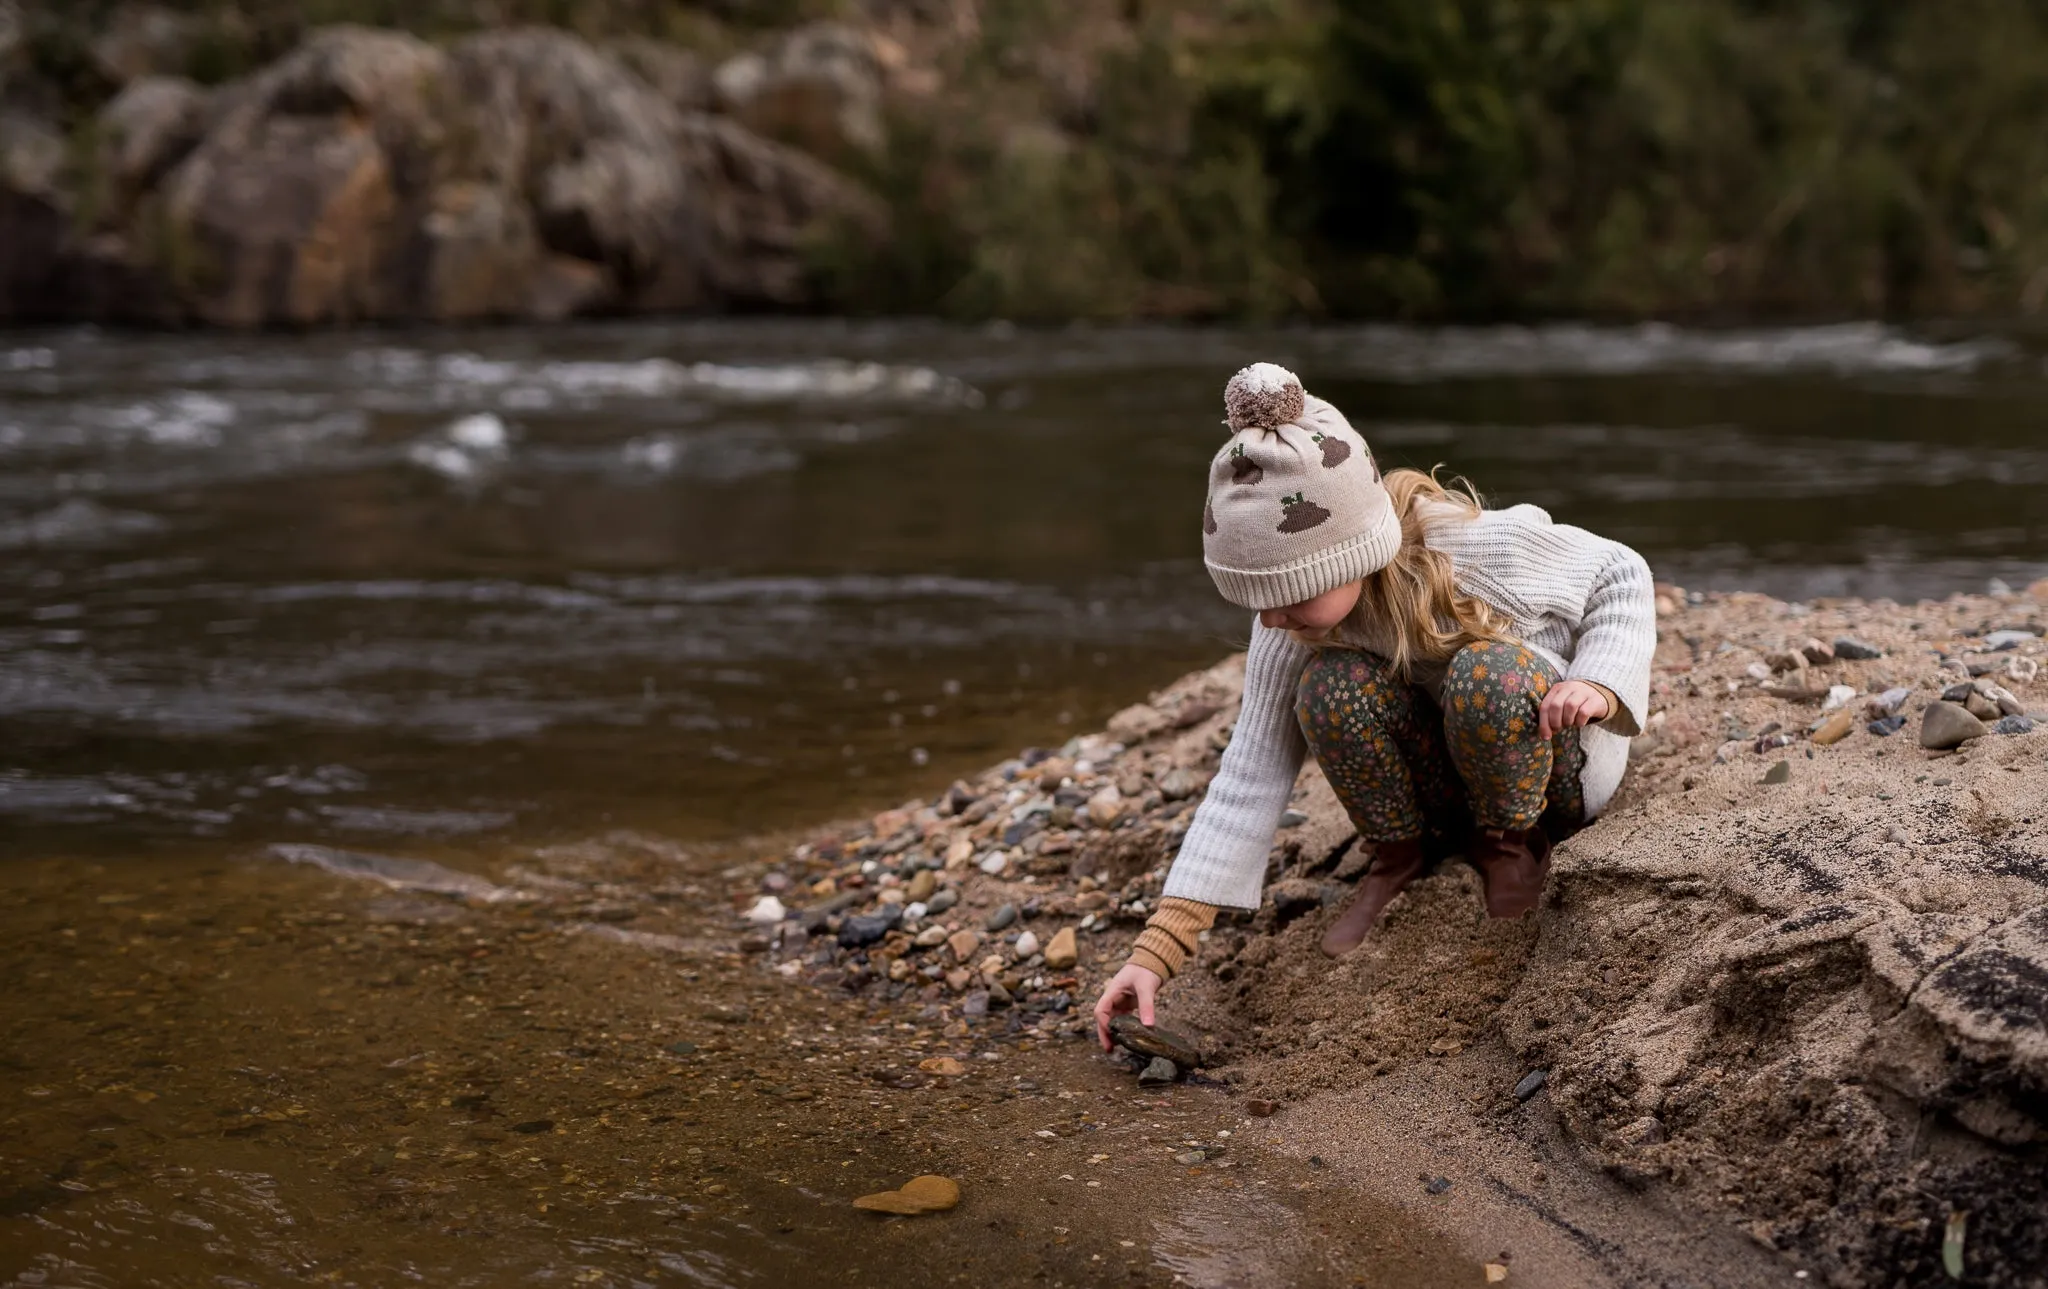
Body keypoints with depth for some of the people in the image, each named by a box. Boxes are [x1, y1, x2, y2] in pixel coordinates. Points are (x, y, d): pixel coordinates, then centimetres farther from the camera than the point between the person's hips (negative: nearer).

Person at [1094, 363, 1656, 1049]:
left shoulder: (1489, 549, -30)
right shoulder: (1293, 624, -21)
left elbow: (1621, 573, -10)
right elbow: (1249, 777, -19)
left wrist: (1598, 683, -31)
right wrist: (1156, 952, -25)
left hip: (1554, 764, -2)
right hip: (1440, 777, 3)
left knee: (1490, 674, -37)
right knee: (1332, 689, -29)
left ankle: (1511, 844, -7)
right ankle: (1400, 856, -3)